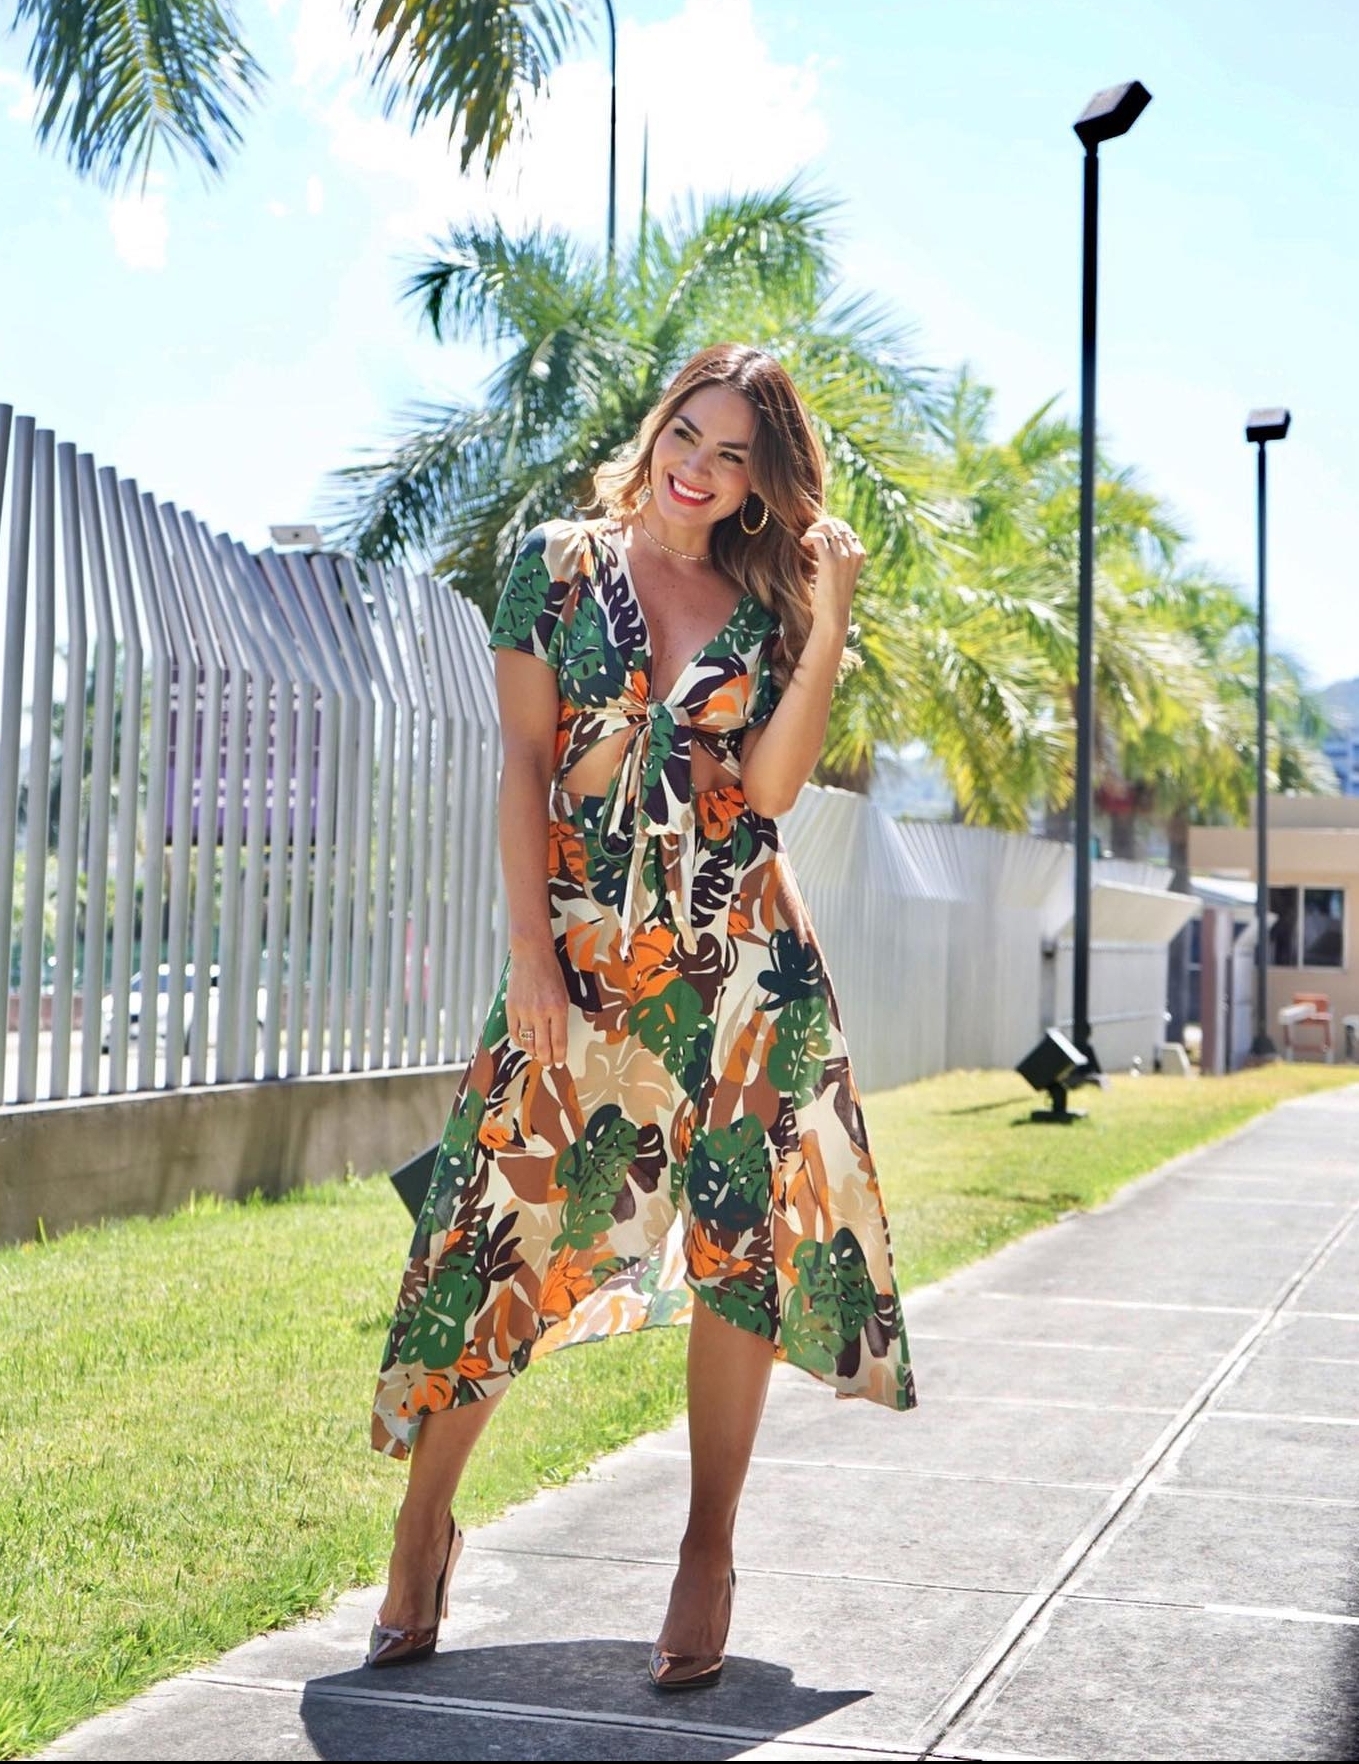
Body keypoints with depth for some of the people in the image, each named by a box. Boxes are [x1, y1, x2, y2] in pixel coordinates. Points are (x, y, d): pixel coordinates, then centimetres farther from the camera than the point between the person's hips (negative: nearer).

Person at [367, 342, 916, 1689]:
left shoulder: (768, 606, 8)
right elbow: (523, 764, 0)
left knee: (739, 1247, 1)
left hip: (737, 966, 2)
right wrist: (530, 953, -7)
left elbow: (770, 787, -5)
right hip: (580, 956, -1)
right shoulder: (560, 564, 4)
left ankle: (708, 1552, 15)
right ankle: (424, 1524, 15)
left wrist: (829, 618, -9)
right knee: (509, 1236, -3)